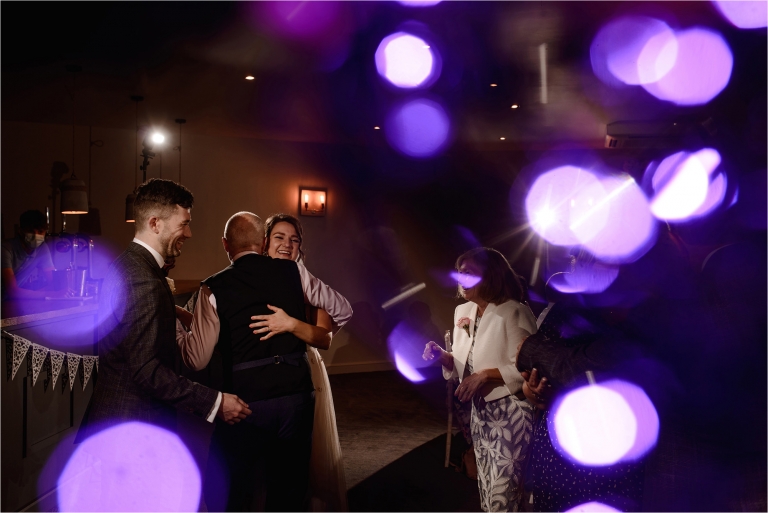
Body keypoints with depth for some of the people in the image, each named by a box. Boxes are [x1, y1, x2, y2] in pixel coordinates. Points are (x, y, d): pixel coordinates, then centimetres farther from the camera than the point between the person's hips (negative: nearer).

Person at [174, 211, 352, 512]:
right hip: (297, 397, 3)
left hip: (246, 404, -3)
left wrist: (175, 319, 10)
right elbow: (343, 310, 11)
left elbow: (197, 359, -5)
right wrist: (320, 335, 29)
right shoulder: (293, 271, 1)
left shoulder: (214, 289, -5)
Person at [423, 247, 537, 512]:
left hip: (509, 411, -7)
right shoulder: (462, 311, 6)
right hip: (479, 410, 7)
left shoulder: (514, 312, -17)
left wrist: (485, 375, -24)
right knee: (486, 488, 18)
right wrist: (442, 356, -6)